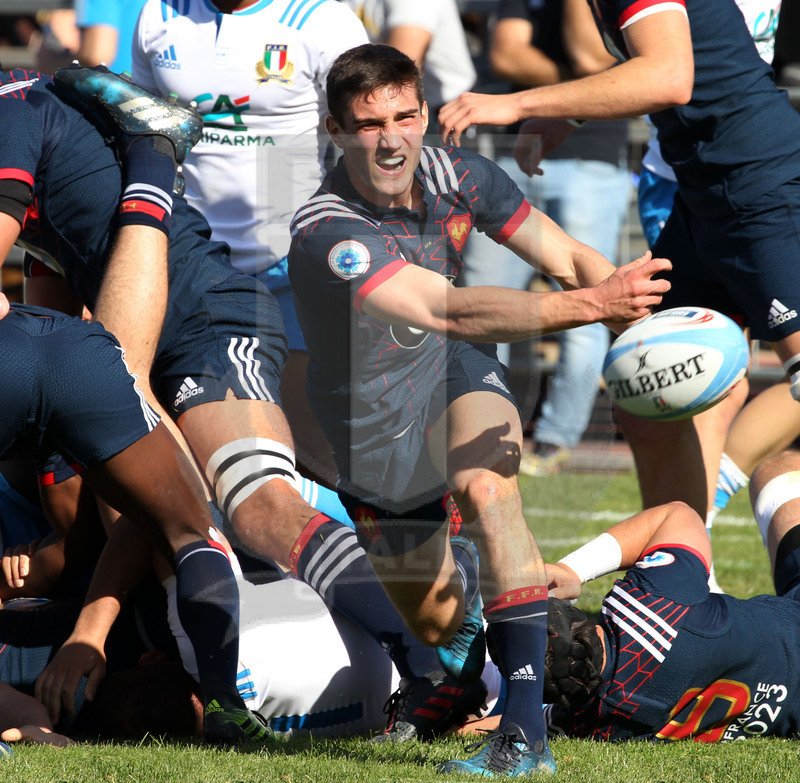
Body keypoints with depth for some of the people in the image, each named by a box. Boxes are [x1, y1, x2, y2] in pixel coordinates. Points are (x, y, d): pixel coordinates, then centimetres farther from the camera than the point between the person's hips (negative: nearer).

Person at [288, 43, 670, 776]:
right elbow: (452, 313, -44)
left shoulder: (456, 176, -15)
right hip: (375, 422, -2)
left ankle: (527, 730, -34)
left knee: (486, 490, -32)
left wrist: (641, 318, -35)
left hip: (458, 381, 2)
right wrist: (590, 305, -52)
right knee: (435, 619, 10)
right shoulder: (325, 234, -33)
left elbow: (573, 260, -14)